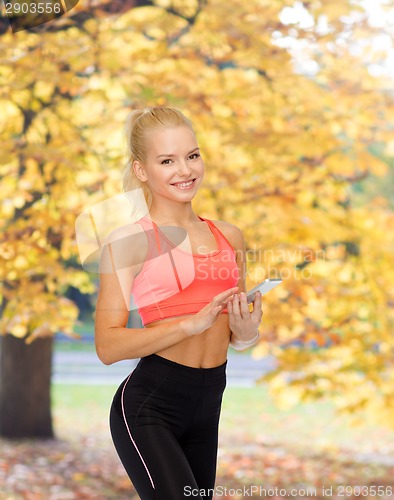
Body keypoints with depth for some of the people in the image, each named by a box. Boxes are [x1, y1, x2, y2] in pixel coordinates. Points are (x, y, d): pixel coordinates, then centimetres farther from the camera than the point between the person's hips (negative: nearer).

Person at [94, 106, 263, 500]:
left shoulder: (228, 235, 11)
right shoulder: (129, 241, -6)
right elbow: (108, 345, -14)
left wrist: (246, 332, -2)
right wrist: (193, 323, -21)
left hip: (207, 406, 6)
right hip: (148, 406, -6)